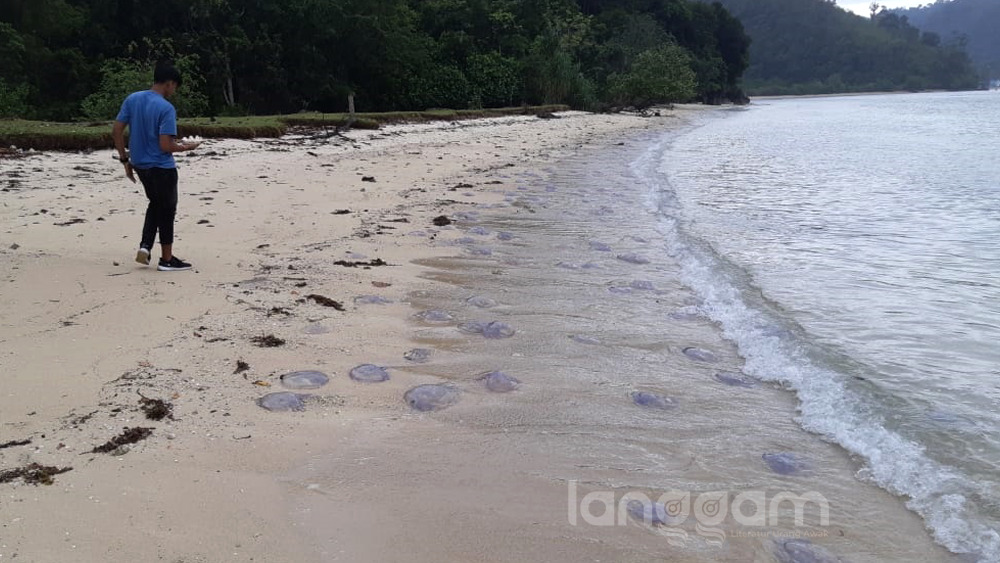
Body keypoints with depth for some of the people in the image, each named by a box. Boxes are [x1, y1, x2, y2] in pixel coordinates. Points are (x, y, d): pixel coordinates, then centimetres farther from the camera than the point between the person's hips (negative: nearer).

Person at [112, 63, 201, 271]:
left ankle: (145, 246, 15)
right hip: (162, 168, -7)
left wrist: (125, 159, 11)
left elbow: (116, 131, 2)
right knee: (167, 211, 6)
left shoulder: (132, 99, 2)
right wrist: (186, 147, -3)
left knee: (156, 204, 25)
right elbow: (166, 145, -22)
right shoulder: (166, 108, -18)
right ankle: (167, 259, 13)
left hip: (139, 165, 7)